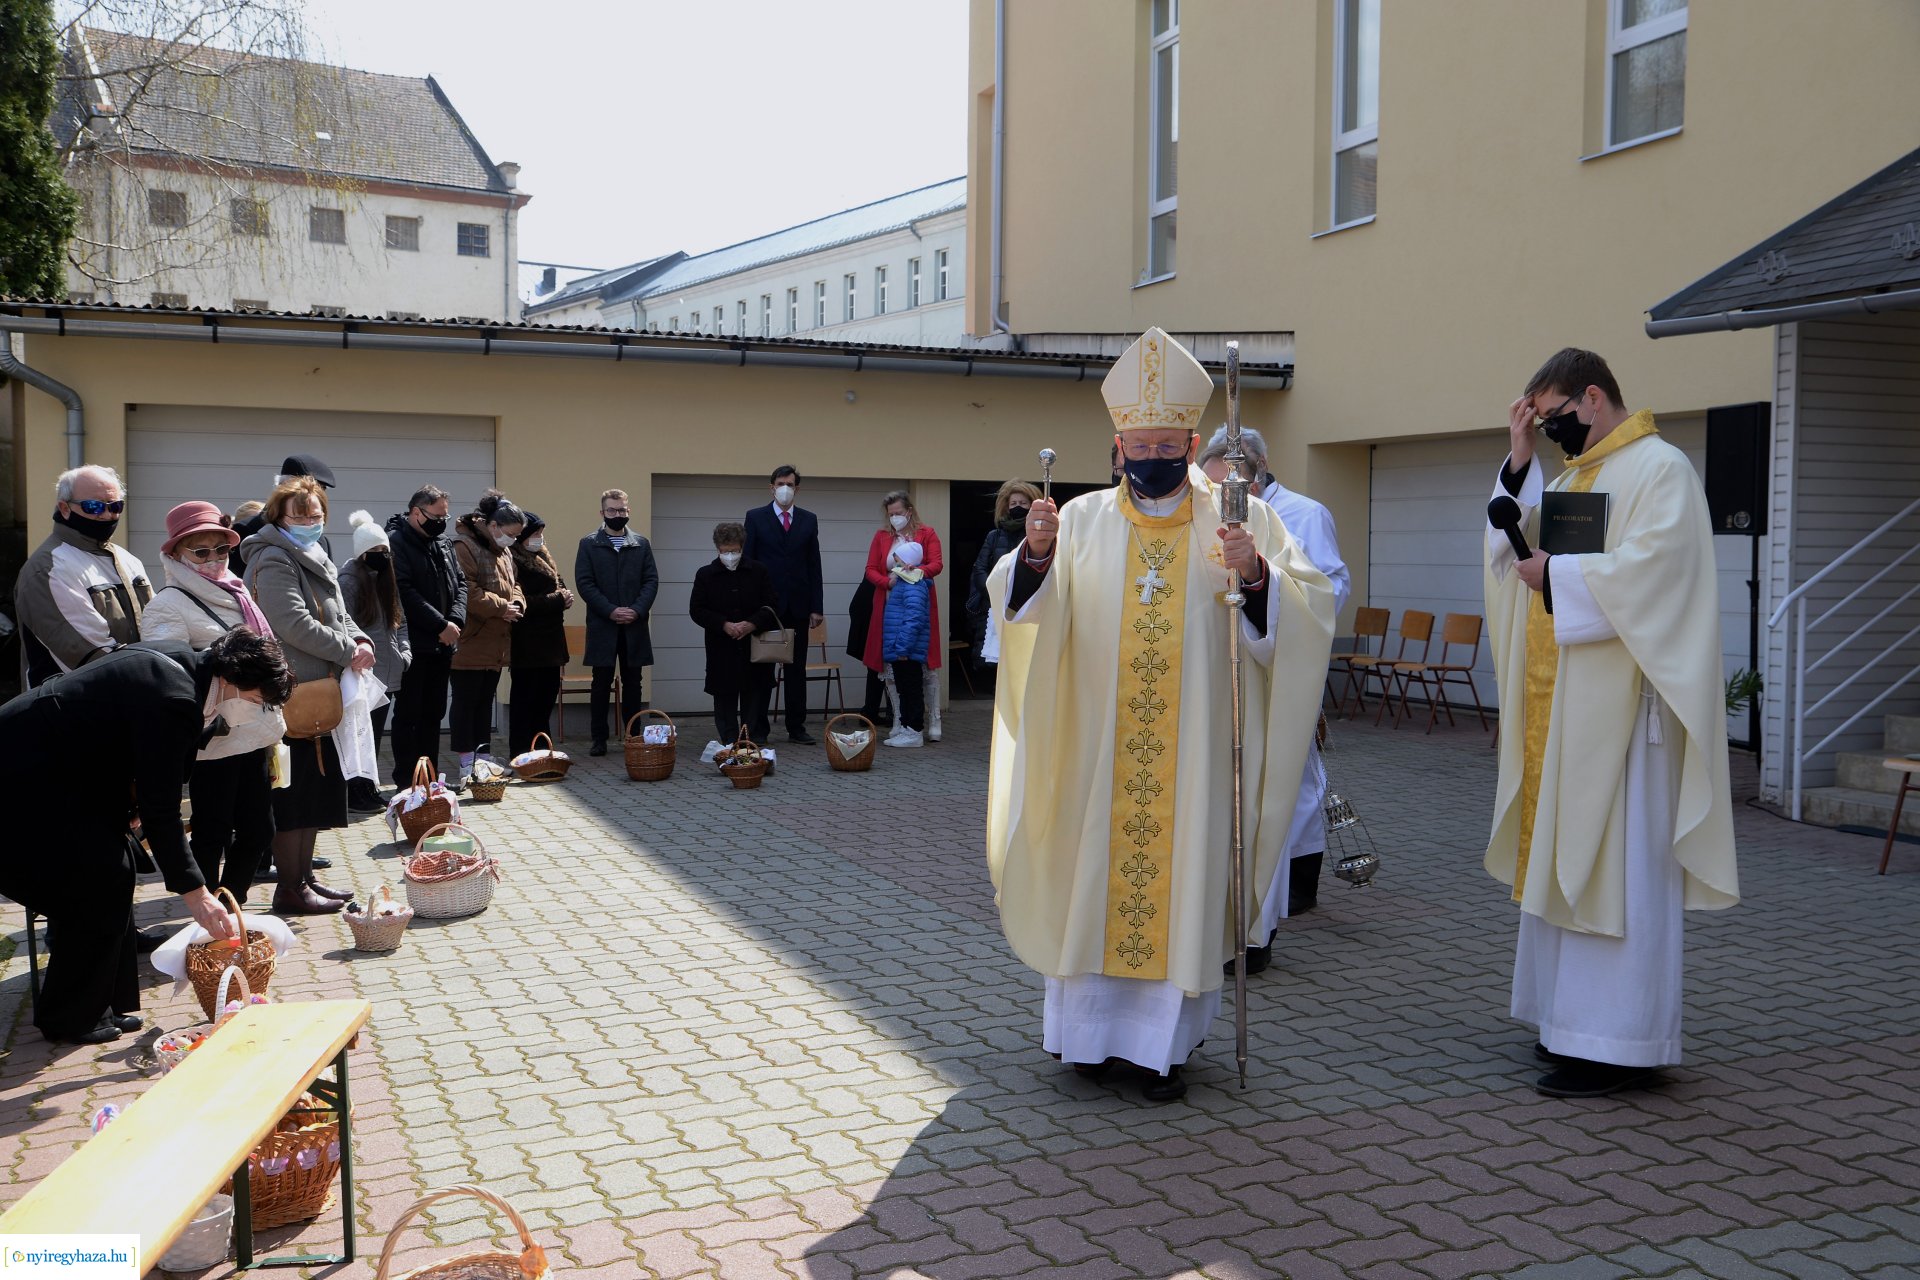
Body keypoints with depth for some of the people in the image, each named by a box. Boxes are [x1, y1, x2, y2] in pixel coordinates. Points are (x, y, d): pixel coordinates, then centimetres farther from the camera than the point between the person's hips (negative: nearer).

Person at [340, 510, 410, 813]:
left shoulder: (386, 579, 14)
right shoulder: (348, 581, -9)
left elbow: (399, 620, 19)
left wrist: (405, 654, 7)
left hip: (388, 673, 7)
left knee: (374, 734, 12)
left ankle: (368, 789, 20)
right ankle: (357, 795, 2)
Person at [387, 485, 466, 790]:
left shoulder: (443, 542, 14)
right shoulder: (396, 542, -11)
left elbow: (460, 582, 13)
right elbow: (405, 592, -19)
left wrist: (455, 621, -4)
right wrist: (440, 624, -17)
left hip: (442, 644, 7)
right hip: (413, 644, -7)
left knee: (433, 713, 13)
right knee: (408, 714, 0)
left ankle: (430, 774, 20)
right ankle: (406, 778, 6)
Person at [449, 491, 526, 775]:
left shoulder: (504, 551, 15)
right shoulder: (465, 547, -14)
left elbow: (513, 584, 23)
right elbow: (467, 592, -23)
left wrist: (517, 603, 1)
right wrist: (501, 607, -19)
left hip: (496, 644, 9)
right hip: (470, 643, -9)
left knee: (485, 701, 14)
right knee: (465, 702, -1)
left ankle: (482, 757, 21)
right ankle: (466, 763, 4)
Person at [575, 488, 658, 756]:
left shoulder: (642, 544, 10)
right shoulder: (588, 544, 4)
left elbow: (651, 580, 5)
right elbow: (584, 583, -4)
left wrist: (637, 610, -10)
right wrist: (610, 611, -13)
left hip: (635, 625, 2)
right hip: (602, 626, -2)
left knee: (633, 683, 6)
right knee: (601, 684, 2)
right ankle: (599, 739, 7)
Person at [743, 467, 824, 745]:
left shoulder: (808, 520, 9)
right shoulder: (755, 517, 2)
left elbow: (814, 565, 8)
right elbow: (748, 562, 0)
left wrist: (817, 606, 2)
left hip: (798, 606, 2)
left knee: (796, 669, 7)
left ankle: (796, 727, 13)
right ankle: (758, 729, 8)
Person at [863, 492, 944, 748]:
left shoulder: (927, 534, 5)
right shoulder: (881, 537, 12)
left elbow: (936, 565, -6)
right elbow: (870, 570, 6)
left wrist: (916, 571, -24)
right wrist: (887, 581, -13)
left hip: (920, 608, -3)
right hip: (890, 608, 3)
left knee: (926, 666, -3)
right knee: (895, 671, 4)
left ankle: (932, 724, 1)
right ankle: (902, 725, 10)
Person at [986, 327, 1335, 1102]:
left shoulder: (1242, 520, 3)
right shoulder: (1083, 519, 6)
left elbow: (1310, 609, -6)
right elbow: (1021, 603, -4)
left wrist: (1257, 575, -25)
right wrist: (1035, 554, -25)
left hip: (1195, 753, -1)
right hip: (1099, 746, 1)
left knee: (1184, 880, 3)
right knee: (1094, 873, 6)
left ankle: (1164, 1043, 15)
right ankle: (1094, 1025, 22)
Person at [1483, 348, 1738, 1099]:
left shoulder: (1660, 468, -8)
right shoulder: (1572, 475, 18)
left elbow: (1650, 565, -21)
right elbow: (1518, 545, 13)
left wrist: (1557, 574, -14)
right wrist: (1519, 462, 6)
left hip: (1619, 702, -9)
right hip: (1563, 700, 9)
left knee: (1614, 864, -6)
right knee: (1563, 858, 10)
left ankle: (1617, 1044, -1)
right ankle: (1577, 1021, 19)